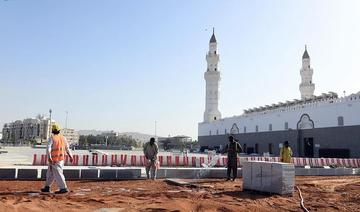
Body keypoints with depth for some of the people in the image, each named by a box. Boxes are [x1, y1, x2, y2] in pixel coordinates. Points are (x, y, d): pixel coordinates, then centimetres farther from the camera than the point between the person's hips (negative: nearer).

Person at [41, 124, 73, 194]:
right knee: (50, 173, 20)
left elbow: (48, 148, -23)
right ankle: (47, 187, 27)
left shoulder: (52, 138, -9)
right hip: (61, 158, 7)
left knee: (58, 174, -4)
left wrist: (49, 157, -31)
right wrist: (70, 156, 18)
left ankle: (64, 188, -6)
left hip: (54, 159, -7)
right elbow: (67, 148, 12)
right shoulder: (63, 138, 8)